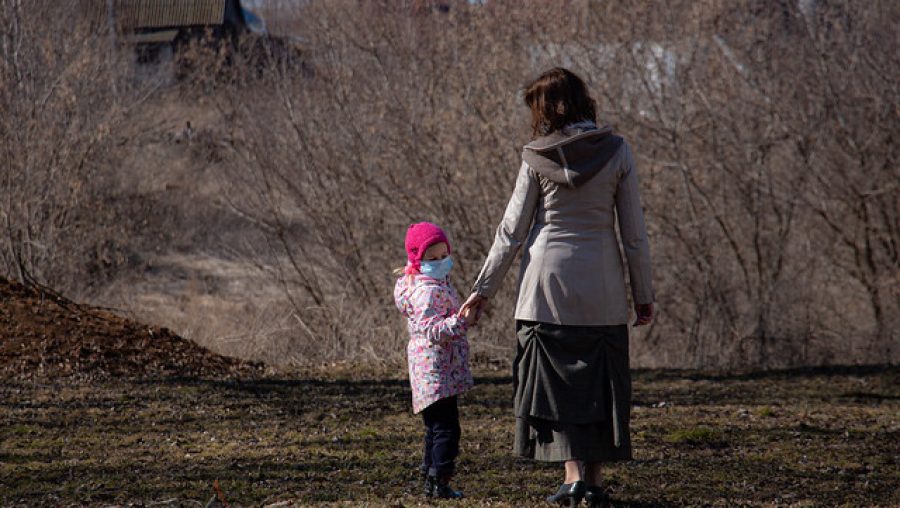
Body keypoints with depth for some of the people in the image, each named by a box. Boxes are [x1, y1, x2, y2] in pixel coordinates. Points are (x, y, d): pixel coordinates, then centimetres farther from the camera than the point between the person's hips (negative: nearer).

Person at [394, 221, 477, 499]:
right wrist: (460, 321, -35)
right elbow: (431, 330, -27)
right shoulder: (428, 291, -18)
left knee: (436, 428, 17)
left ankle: (429, 478, 24)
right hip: (436, 371, -11)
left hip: (436, 370, 11)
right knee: (446, 427, -11)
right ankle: (439, 482, -12)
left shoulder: (438, 284, 16)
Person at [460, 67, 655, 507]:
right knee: (600, 380, 10)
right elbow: (634, 232, 1)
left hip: (549, 281, -2)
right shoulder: (617, 152, -1)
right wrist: (643, 295, 8)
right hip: (602, 287, 2)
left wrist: (484, 288, 6)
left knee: (555, 377, 5)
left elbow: (512, 231, -2)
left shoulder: (537, 158, -5)